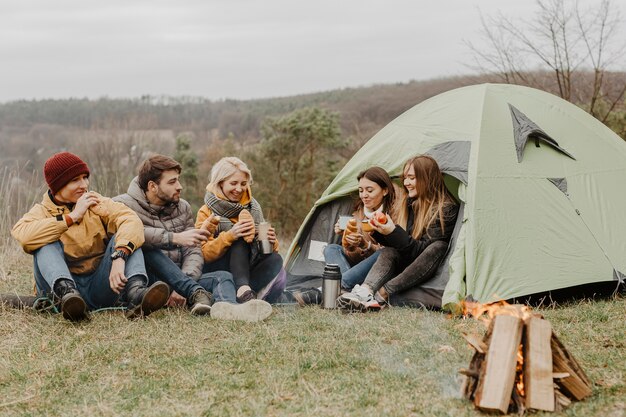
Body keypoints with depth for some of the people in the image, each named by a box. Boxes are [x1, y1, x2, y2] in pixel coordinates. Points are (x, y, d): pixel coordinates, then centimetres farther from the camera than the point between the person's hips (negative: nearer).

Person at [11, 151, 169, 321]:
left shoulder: (98, 203, 9)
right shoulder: (42, 211, 5)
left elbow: (132, 221, -14)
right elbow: (21, 234, -20)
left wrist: (119, 256, -33)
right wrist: (72, 217, -15)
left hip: (100, 287, 1)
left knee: (127, 238, -15)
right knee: (47, 244, -20)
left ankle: (135, 293, -42)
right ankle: (66, 292, -49)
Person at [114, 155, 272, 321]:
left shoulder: (183, 208, 14)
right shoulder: (124, 205, -2)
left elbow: (193, 252, 4)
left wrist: (182, 287, -15)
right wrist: (176, 238, -30)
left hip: (180, 282, 5)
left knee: (223, 276, -20)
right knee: (147, 248, -33)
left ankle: (225, 307, -58)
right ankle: (197, 294, -43)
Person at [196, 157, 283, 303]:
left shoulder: (253, 207, 8)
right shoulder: (206, 213, -4)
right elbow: (204, 254, -15)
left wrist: (270, 241, -16)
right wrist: (230, 235, -31)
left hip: (247, 269, 4)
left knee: (275, 259, -25)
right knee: (240, 240, -30)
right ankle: (243, 290, -51)